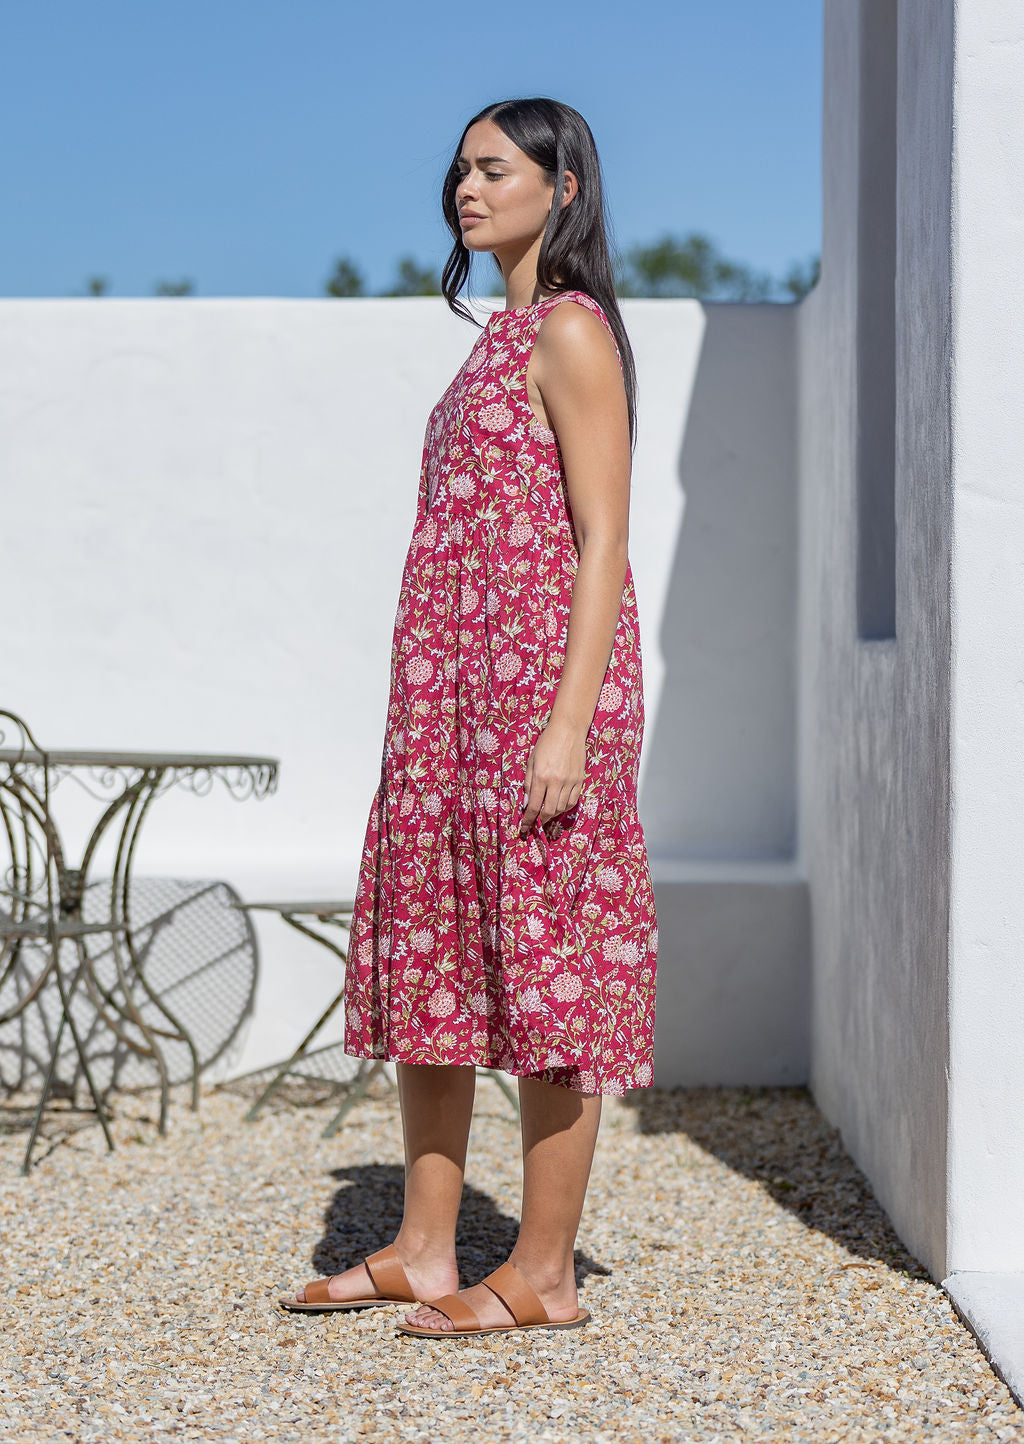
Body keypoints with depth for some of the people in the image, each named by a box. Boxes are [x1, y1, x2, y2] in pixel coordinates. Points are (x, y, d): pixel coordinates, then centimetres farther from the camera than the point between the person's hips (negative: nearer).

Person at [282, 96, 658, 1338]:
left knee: (543, 963, -3)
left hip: (542, 678, -9)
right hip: (451, 689, 10)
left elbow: (601, 540, -14)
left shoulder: (571, 330, -8)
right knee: (428, 955, 10)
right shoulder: (503, 335, 19)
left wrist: (568, 724, -21)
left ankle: (543, 1275, 6)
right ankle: (423, 1253, 19)